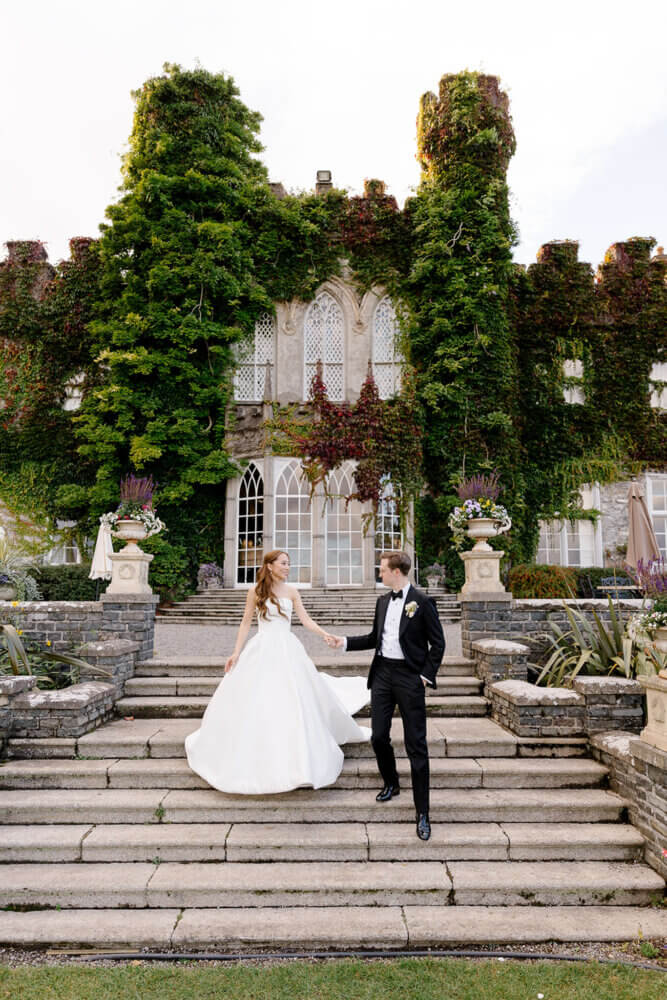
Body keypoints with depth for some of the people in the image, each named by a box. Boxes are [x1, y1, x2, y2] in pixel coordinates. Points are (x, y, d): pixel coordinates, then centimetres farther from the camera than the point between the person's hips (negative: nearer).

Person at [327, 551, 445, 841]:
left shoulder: (422, 602, -8)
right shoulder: (382, 601, 11)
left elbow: (437, 643, -4)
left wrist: (427, 675, -10)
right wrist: (345, 642, 11)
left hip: (409, 677, -6)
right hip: (382, 673, 6)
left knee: (416, 746, -1)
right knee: (379, 737, 10)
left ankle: (422, 814, 7)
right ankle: (391, 784, 38)